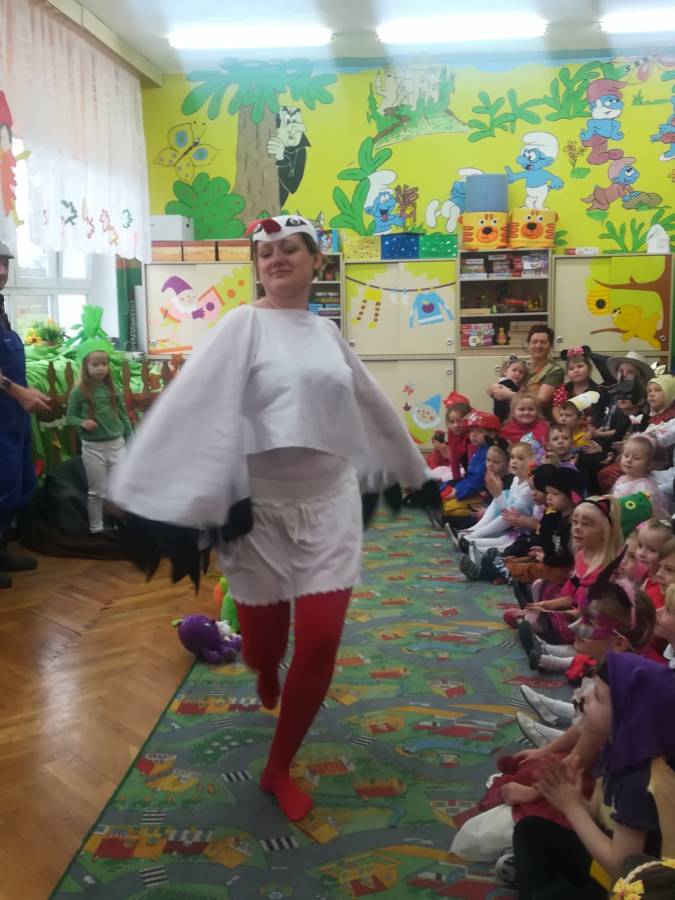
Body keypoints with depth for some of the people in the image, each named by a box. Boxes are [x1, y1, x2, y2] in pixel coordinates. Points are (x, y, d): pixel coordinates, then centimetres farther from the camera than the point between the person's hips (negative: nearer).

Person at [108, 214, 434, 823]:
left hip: (329, 502, 4)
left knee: (320, 642, -4)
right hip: (260, 506, -3)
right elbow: (193, 406, -16)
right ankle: (267, 679, 50)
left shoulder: (327, 332, 9)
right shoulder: (244, 324, -6)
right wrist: (155, 494, -24)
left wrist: (413, 470, 31)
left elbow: (372, 404, 22)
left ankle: (279, 769, 18)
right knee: (262, 645, 8)